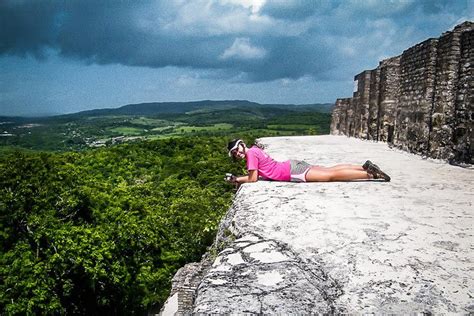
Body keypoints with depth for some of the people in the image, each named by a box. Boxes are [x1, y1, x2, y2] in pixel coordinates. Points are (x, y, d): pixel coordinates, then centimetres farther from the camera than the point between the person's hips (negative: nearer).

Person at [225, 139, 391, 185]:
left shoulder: (251, 153, -12)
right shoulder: (255, 149, 15)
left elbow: (252, 179, -12)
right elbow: (256, 174, 25)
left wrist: (237, 180, 1)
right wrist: (237, 177, 20)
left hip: (292, 172, -8)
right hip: (291, 166, 8)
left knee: (331, 175, -9)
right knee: (330, 169, 11)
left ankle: (370, 174, -10)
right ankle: (365, 167, 12)